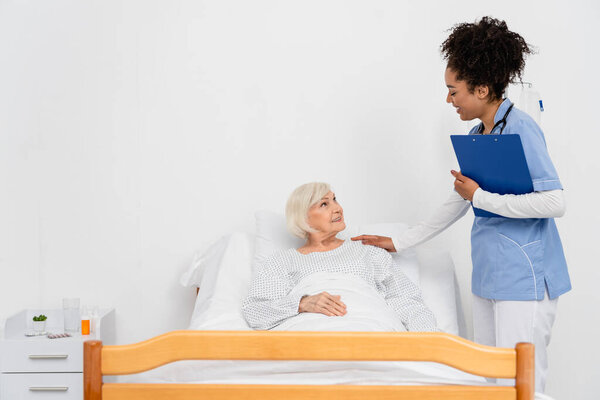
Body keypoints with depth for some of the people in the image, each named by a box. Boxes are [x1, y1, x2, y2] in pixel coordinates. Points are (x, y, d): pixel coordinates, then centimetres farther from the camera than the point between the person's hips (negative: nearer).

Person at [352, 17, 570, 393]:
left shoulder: (520, 129, -13)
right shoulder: (476, 137, 13)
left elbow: (555, 202, -21)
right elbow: (457, 204, 23)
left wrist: (480, 196, -15)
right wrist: (398, 243, 24)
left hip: (524, 277, -9)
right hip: (489, 275, 9)